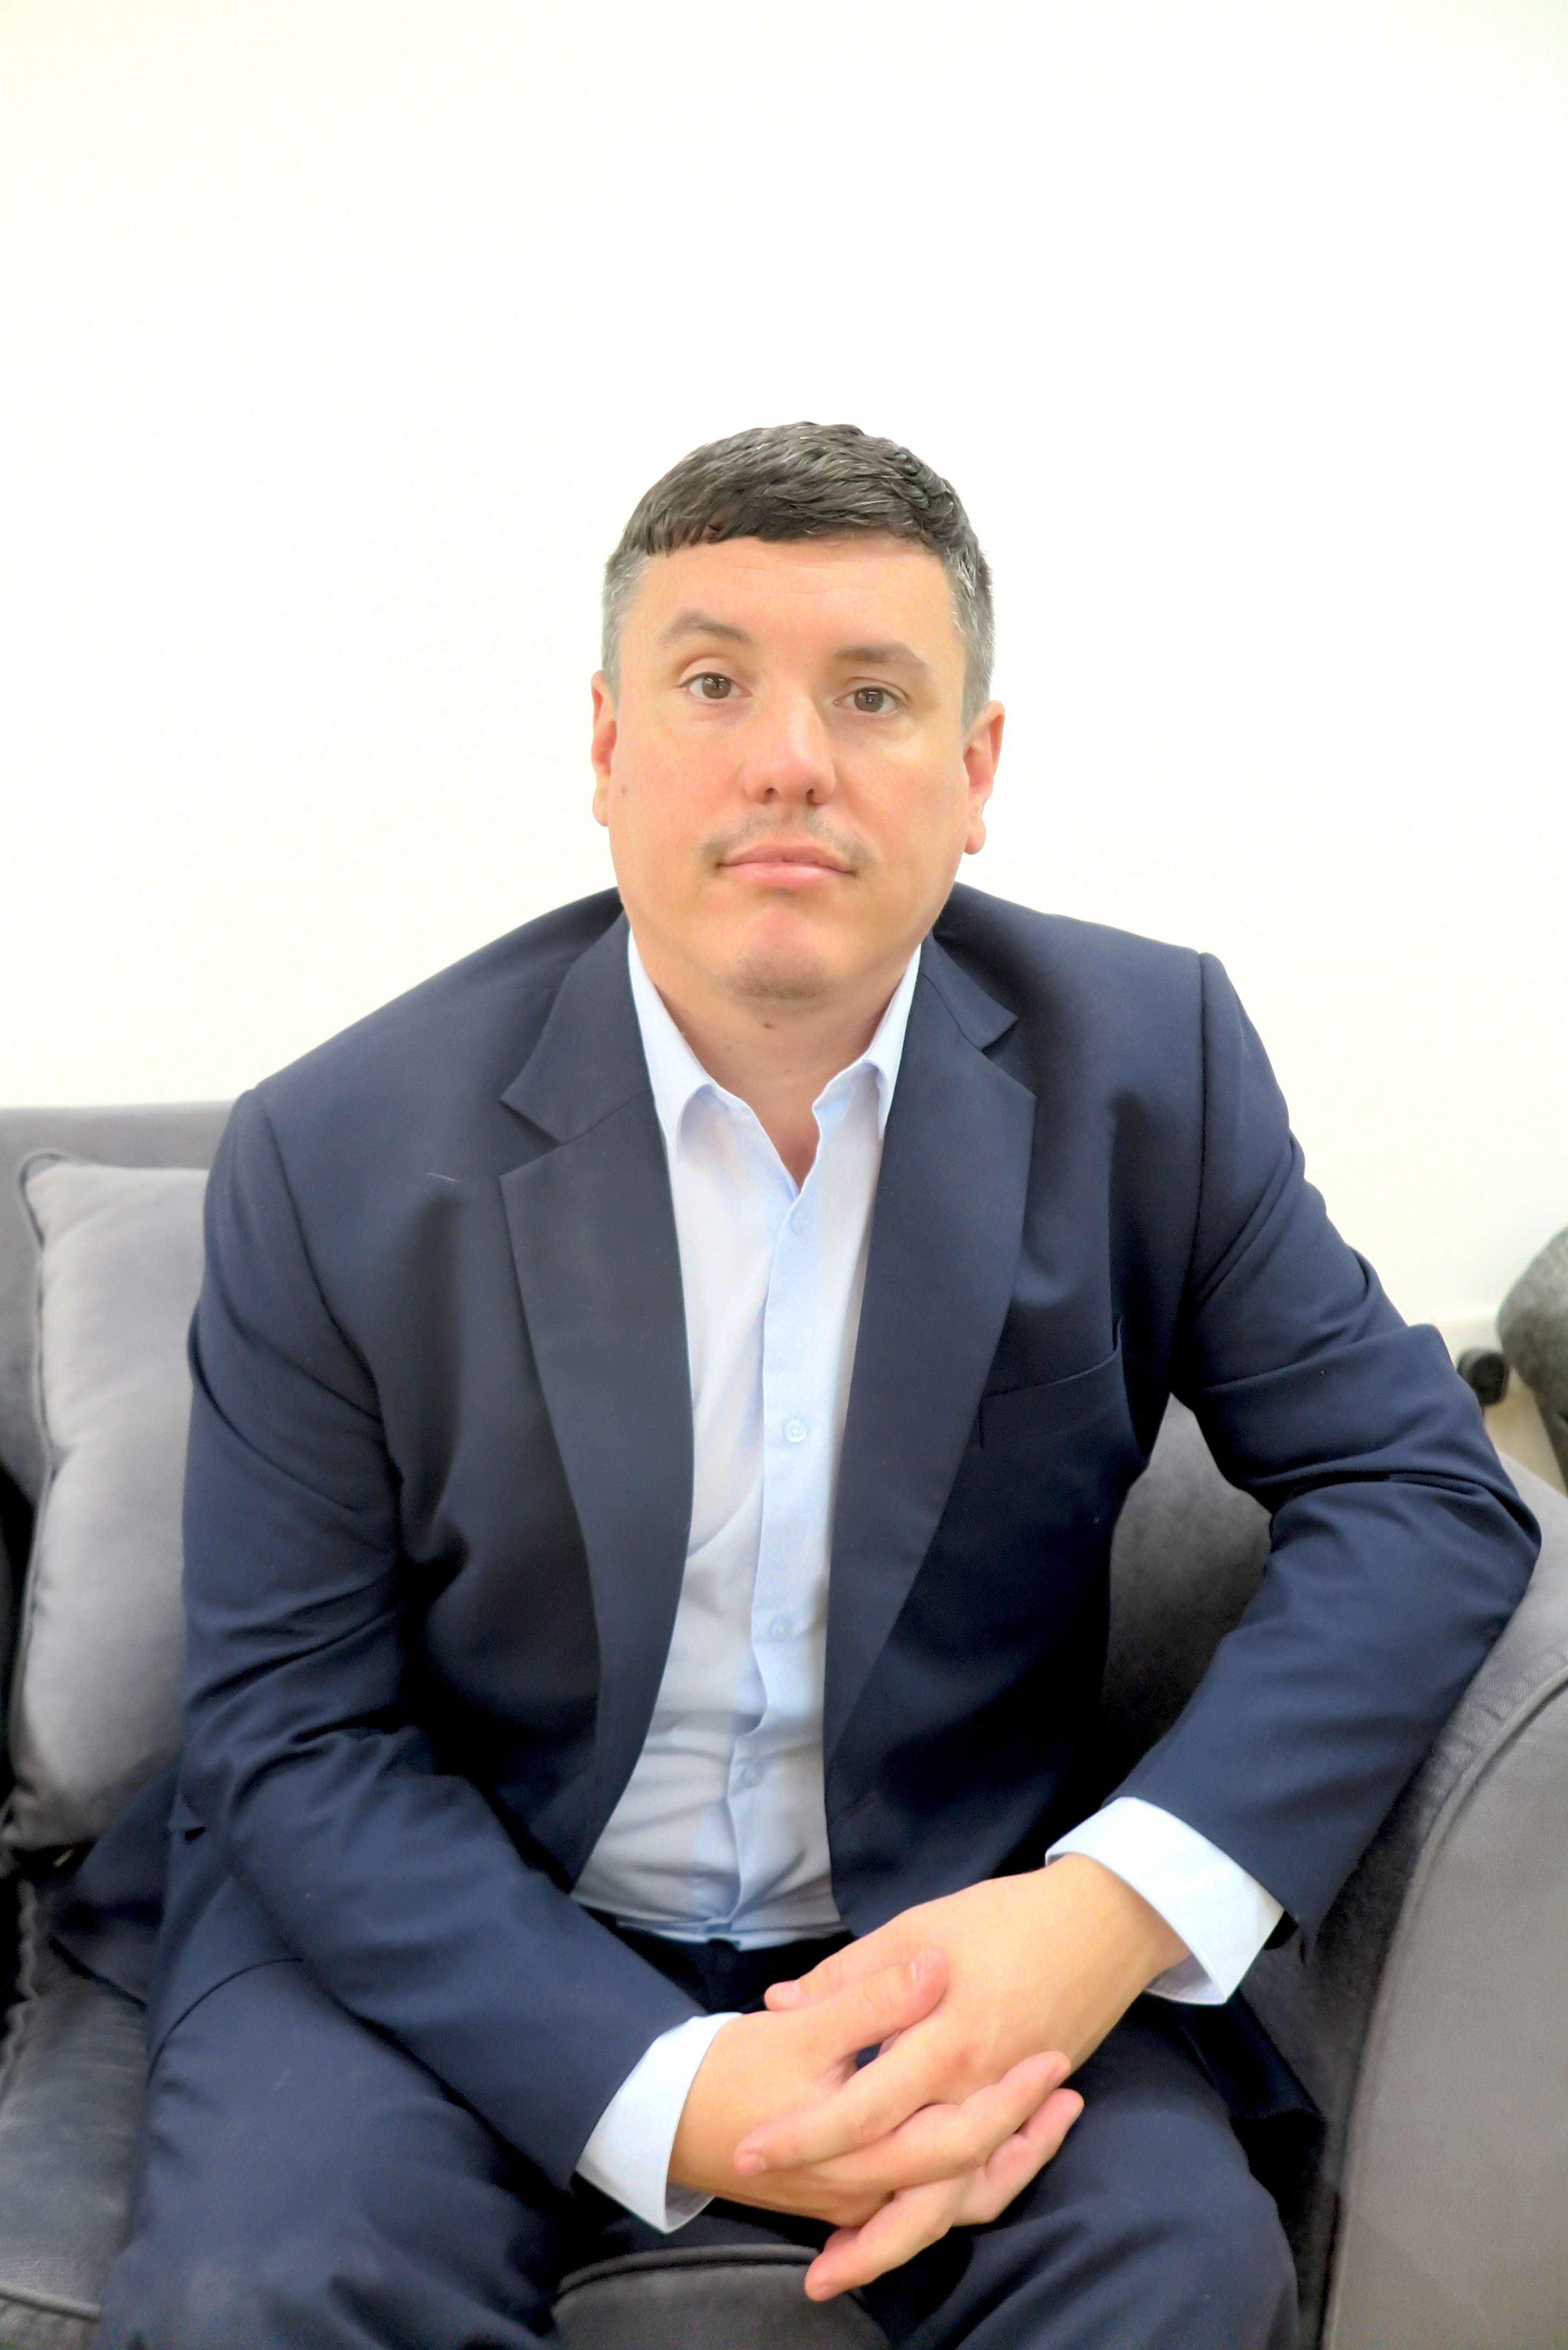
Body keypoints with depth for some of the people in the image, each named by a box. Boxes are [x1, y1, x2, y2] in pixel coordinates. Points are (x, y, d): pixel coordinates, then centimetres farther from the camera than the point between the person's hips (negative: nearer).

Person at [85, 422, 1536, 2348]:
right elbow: (291, 1734, -8)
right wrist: (660, 2092, -23)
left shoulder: (1148, 1063, -7)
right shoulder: (337, 1158, -12)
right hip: (450, 1926, -1)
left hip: (946, 1931, 2)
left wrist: (1118, 1903, -22)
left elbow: (1427, 1492, -5)